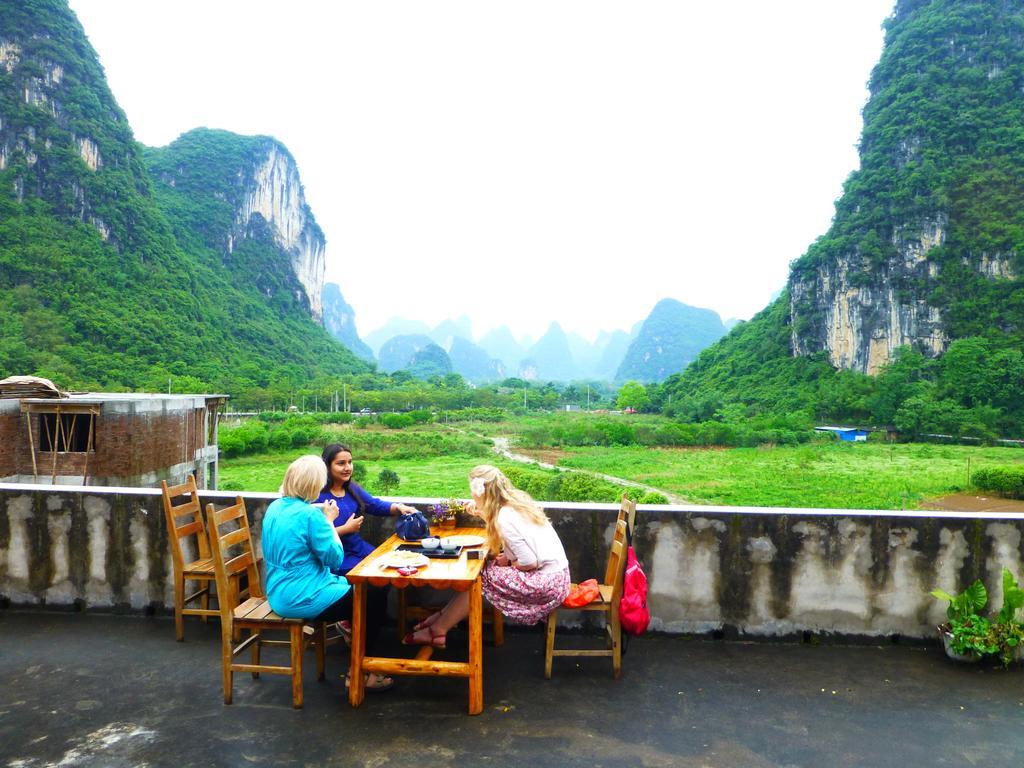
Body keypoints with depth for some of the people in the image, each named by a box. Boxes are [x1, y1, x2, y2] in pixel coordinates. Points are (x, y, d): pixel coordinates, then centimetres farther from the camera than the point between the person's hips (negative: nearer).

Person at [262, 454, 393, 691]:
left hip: (279, 595, 9)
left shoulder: (275, 507, 3)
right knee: (373, 605, 5)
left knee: (351, 584, 22)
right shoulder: (310, 515, -23)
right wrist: (329, 521, -8)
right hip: (302, 599, -9)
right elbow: (335, 559, -16)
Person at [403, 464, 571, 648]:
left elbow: (529, 562, -22)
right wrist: (485, 516, 12)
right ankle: (443, 618, 13)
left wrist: (507, 562, -3)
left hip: (547, 584, -8)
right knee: (488, 569, 7)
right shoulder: (517, 501, 3)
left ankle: (437, 631, 10)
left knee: (480, 577, -2)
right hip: (556, 576, 8)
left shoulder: (505, 518, -22)